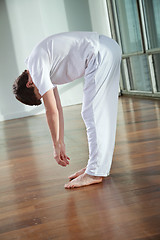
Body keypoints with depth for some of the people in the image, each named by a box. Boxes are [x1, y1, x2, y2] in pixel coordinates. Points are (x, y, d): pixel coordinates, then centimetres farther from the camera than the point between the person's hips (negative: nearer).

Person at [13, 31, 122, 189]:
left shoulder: (36, 65, -10)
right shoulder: (43, 65, 17)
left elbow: (51, 111, -9)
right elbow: (57, 109, 19)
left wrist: (56, 145, 1)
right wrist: (61, 143, 19)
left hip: (101, 54, -10)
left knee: (91, 114, -8)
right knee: (102, 116, 12)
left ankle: (94, 173, -3)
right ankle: (100, 166, 20)